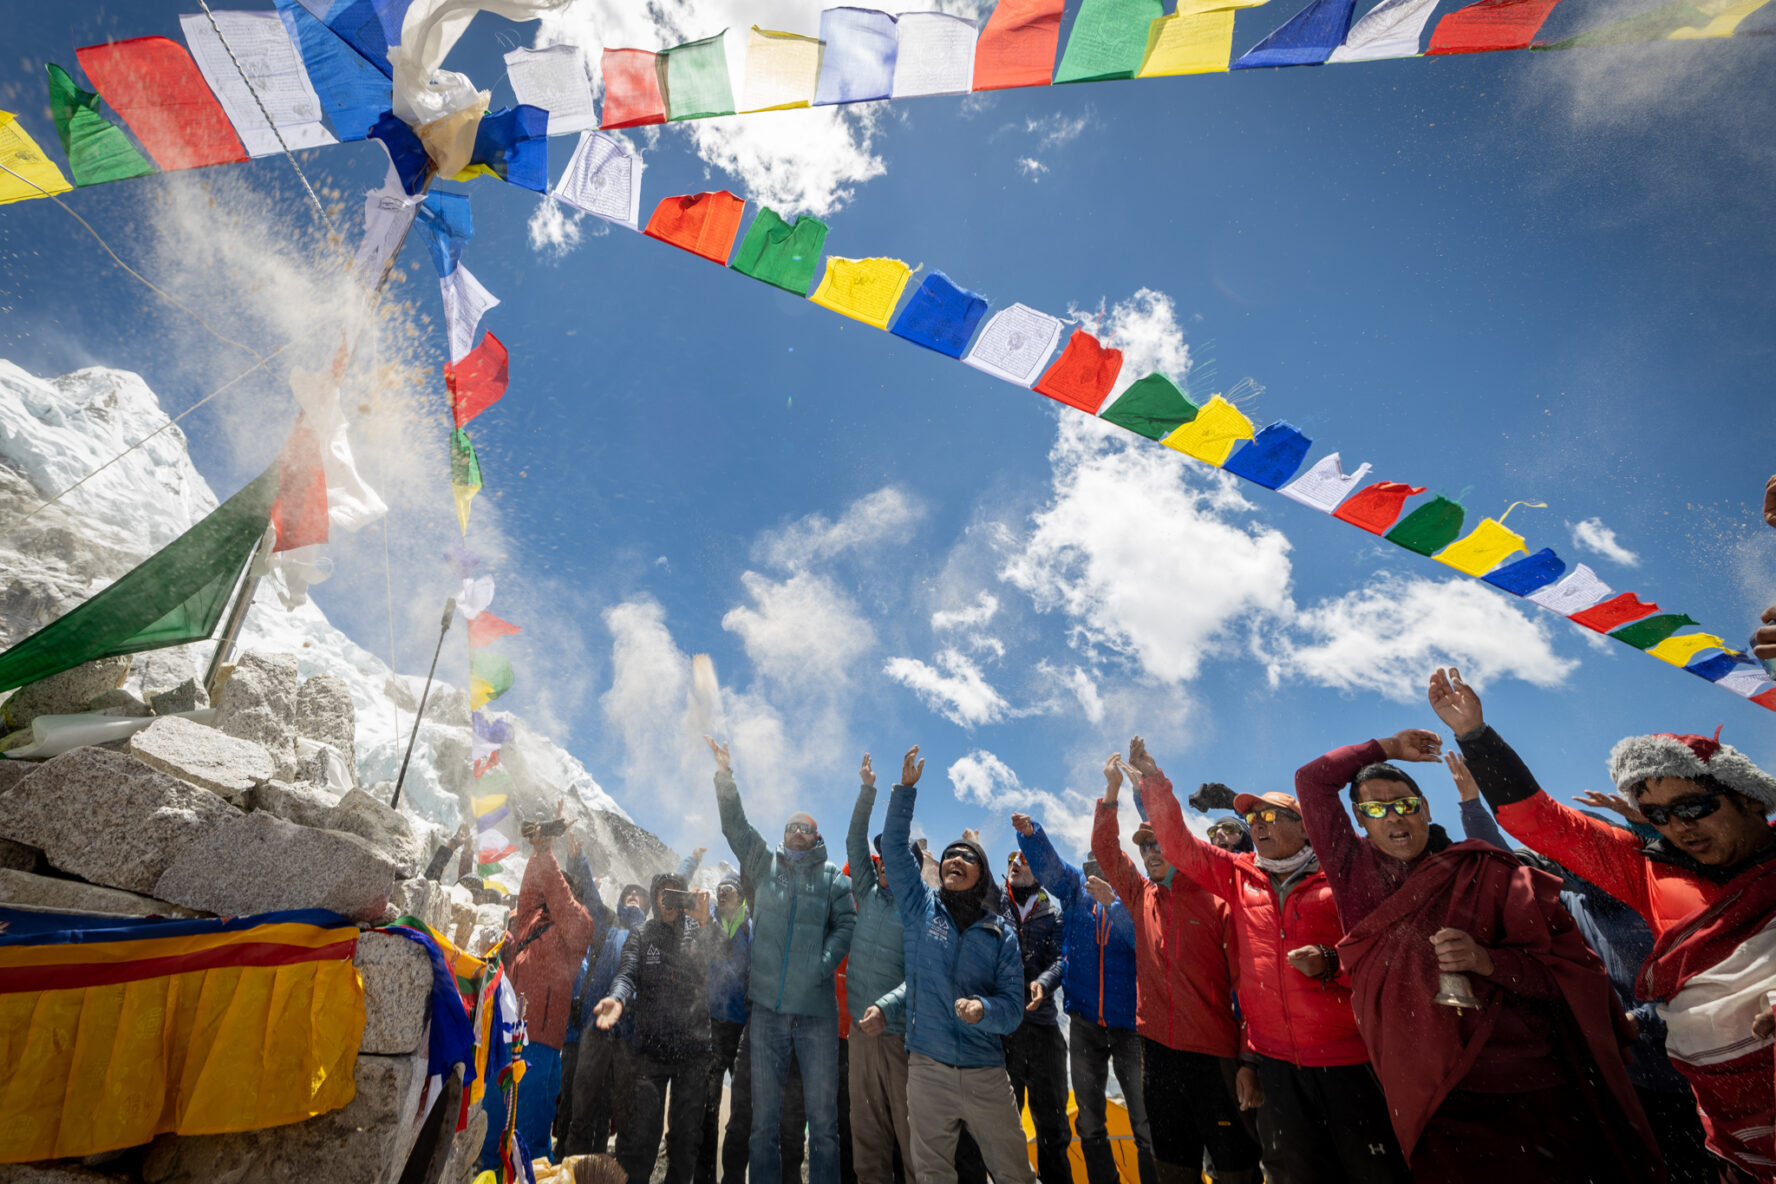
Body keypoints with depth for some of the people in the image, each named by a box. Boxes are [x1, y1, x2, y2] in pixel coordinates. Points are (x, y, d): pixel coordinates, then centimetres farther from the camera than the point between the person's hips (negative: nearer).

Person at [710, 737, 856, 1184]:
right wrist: (725, 776, -5)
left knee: (823, 1112, 5)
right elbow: (736, 826, 4)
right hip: (768, 1007, 1)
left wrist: (824, 964, -14)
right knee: (764, 1113, 10)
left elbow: (847, 925, 0)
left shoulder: (832, 877, 8)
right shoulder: (765, 866, 11)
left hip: (817, 1009, -1)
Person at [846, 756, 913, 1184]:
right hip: (861, 1026, 5)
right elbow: (855, 842, 10)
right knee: (866, 1123, 11)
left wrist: (886, 1006, -31)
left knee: (908, 1123, 0)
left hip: (900, 1031, -5)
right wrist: (867, 791, 4)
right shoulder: (870, 896, 9)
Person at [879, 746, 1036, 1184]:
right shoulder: (922, 909, 4)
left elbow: (1013, 1004, -1)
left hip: (987, 1074, 0)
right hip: (927, 1069, 0)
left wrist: (984, 1009, -23)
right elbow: (894, 850, -3)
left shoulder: (1001, 935, 4)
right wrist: (906, 789, -8)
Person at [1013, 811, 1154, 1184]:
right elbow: (1047, 864, -13)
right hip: (1084, 1021, 4)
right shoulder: (1076, 887, 3)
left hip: (1129, 1023, -3)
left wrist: (1112, 902, -34)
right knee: (1089, 1122, 15)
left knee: (1145, 1122, 2)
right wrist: (1029, 833, -32)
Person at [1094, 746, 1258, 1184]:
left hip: (1214, 1049, -4)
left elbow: (1244, 974, -6)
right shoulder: (1142, 897, 6)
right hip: (1158, 1047, 4)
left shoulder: (1214, 900, -5)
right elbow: (1105, 849, 4)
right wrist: (1112, 789, -3)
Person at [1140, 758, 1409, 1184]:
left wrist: (1331, 963, -19)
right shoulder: (1240, 876, 6)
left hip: (1348, 1061, -3)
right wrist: (1152, 780, -5)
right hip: (1275, 1062, 4)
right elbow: (1177, 844, 4)